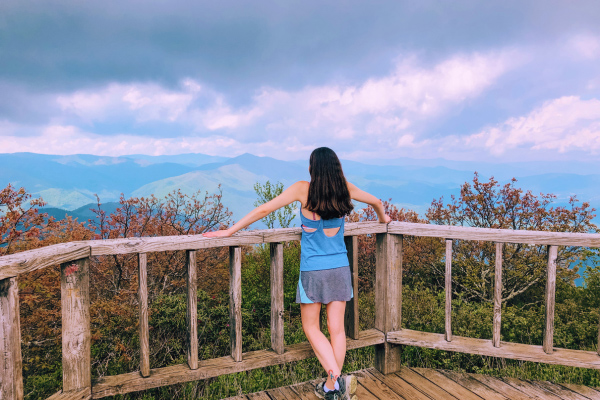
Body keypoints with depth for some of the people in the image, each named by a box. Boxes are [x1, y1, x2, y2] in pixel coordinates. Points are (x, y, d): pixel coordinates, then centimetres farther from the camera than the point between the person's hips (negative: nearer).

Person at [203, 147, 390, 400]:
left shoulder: (303, 190, -12)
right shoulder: (344, 189, -1)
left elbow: (264, 210, -12)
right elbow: (376, 202, 16)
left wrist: (229, 231, -5)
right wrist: (383, 218, 39)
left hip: (312, 271, -3)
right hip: (340, 269, 4)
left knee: (311, 327, 13)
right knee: (336, 328, 10)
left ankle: (335, 377, -2)